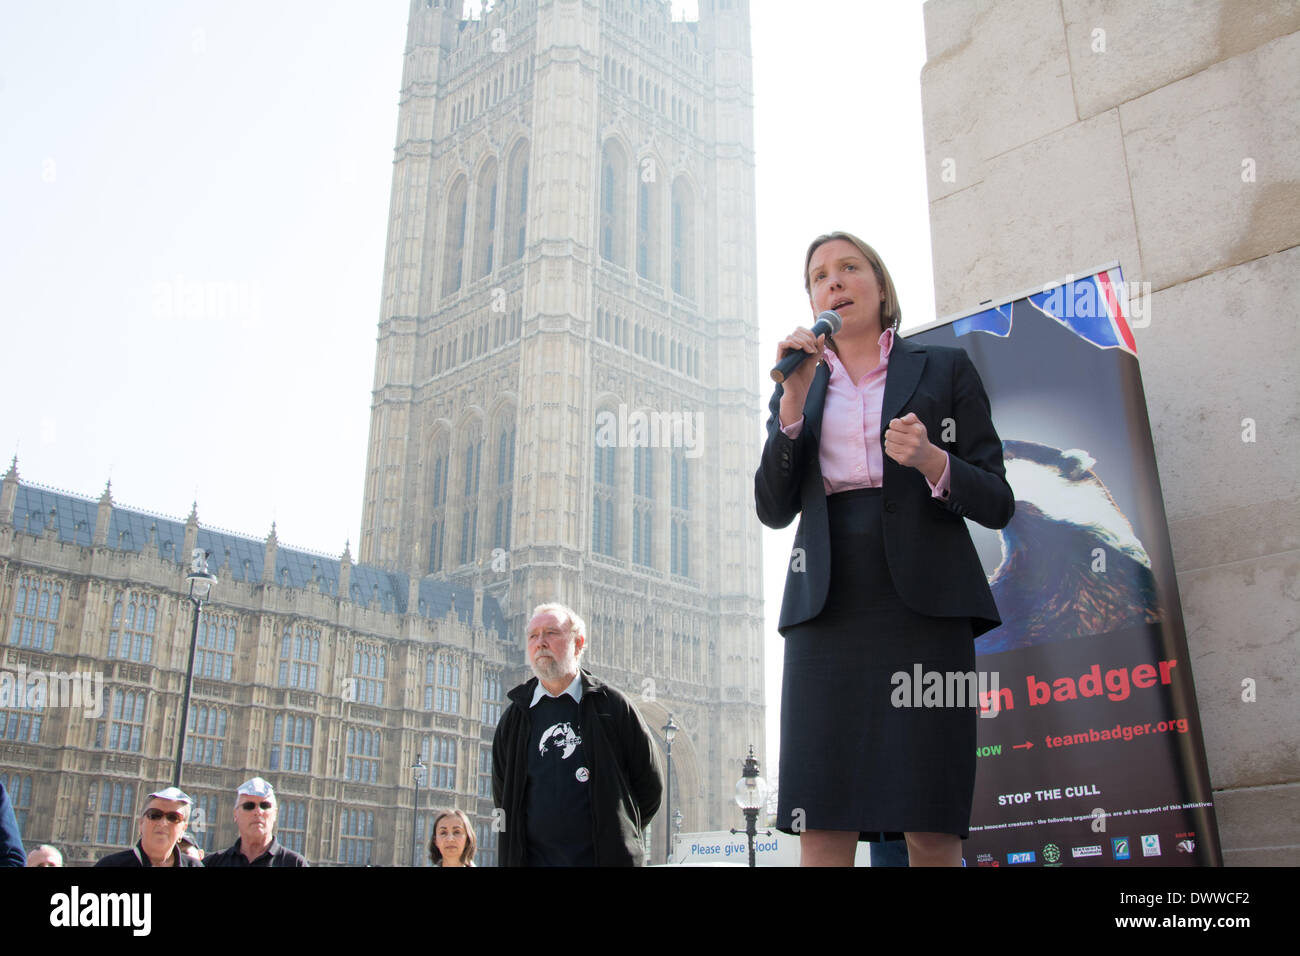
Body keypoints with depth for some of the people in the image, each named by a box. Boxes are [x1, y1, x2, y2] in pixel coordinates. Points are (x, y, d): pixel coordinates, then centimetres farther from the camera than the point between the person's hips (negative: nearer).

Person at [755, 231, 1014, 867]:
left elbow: (997, 503, 8)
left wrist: (931, 461, -13)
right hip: (827, 610, 2)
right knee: (822, 833, -6)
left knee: (933, 835, -7)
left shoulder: (945, 370, 13)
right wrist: (794, 399, -3)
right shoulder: (797, 390, 20)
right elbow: (774, 510, 7)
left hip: (922, 606, -1)